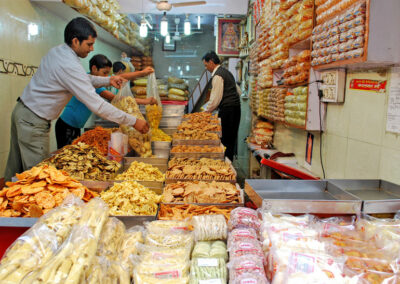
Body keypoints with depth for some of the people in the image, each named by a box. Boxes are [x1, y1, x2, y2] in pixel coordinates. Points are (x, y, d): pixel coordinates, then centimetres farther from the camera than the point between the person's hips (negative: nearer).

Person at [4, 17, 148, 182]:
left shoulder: (57, 51, 4)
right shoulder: (69, 65, -26)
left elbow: (83, 79, 17)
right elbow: (96, 105, -28)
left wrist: (108, 80, 1)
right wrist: (133, 122, -25)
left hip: (21, 111, 10)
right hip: (33, 122, -10)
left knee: (16, 168, 20)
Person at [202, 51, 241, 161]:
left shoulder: (218, 76, -11)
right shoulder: (226, 72, 19)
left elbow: (215, 98, -14)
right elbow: (238, 91, 23)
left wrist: (207, 111, -3)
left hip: (227, 109, -10)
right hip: (236, 107, 10)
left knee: (224, 139, -5)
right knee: (231, 137, 12)